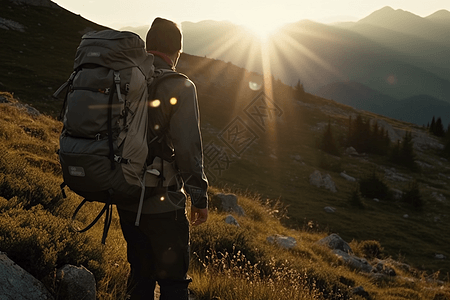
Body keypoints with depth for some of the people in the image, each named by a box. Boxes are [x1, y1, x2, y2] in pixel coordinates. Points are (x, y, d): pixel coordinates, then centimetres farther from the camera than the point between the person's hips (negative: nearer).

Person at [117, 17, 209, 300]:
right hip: (162, 204, -6)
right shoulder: (179, 87, -13)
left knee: (140, 274, 20)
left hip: (126, 200, 6)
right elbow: (189, 148, -17)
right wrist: (200, 198, -7)